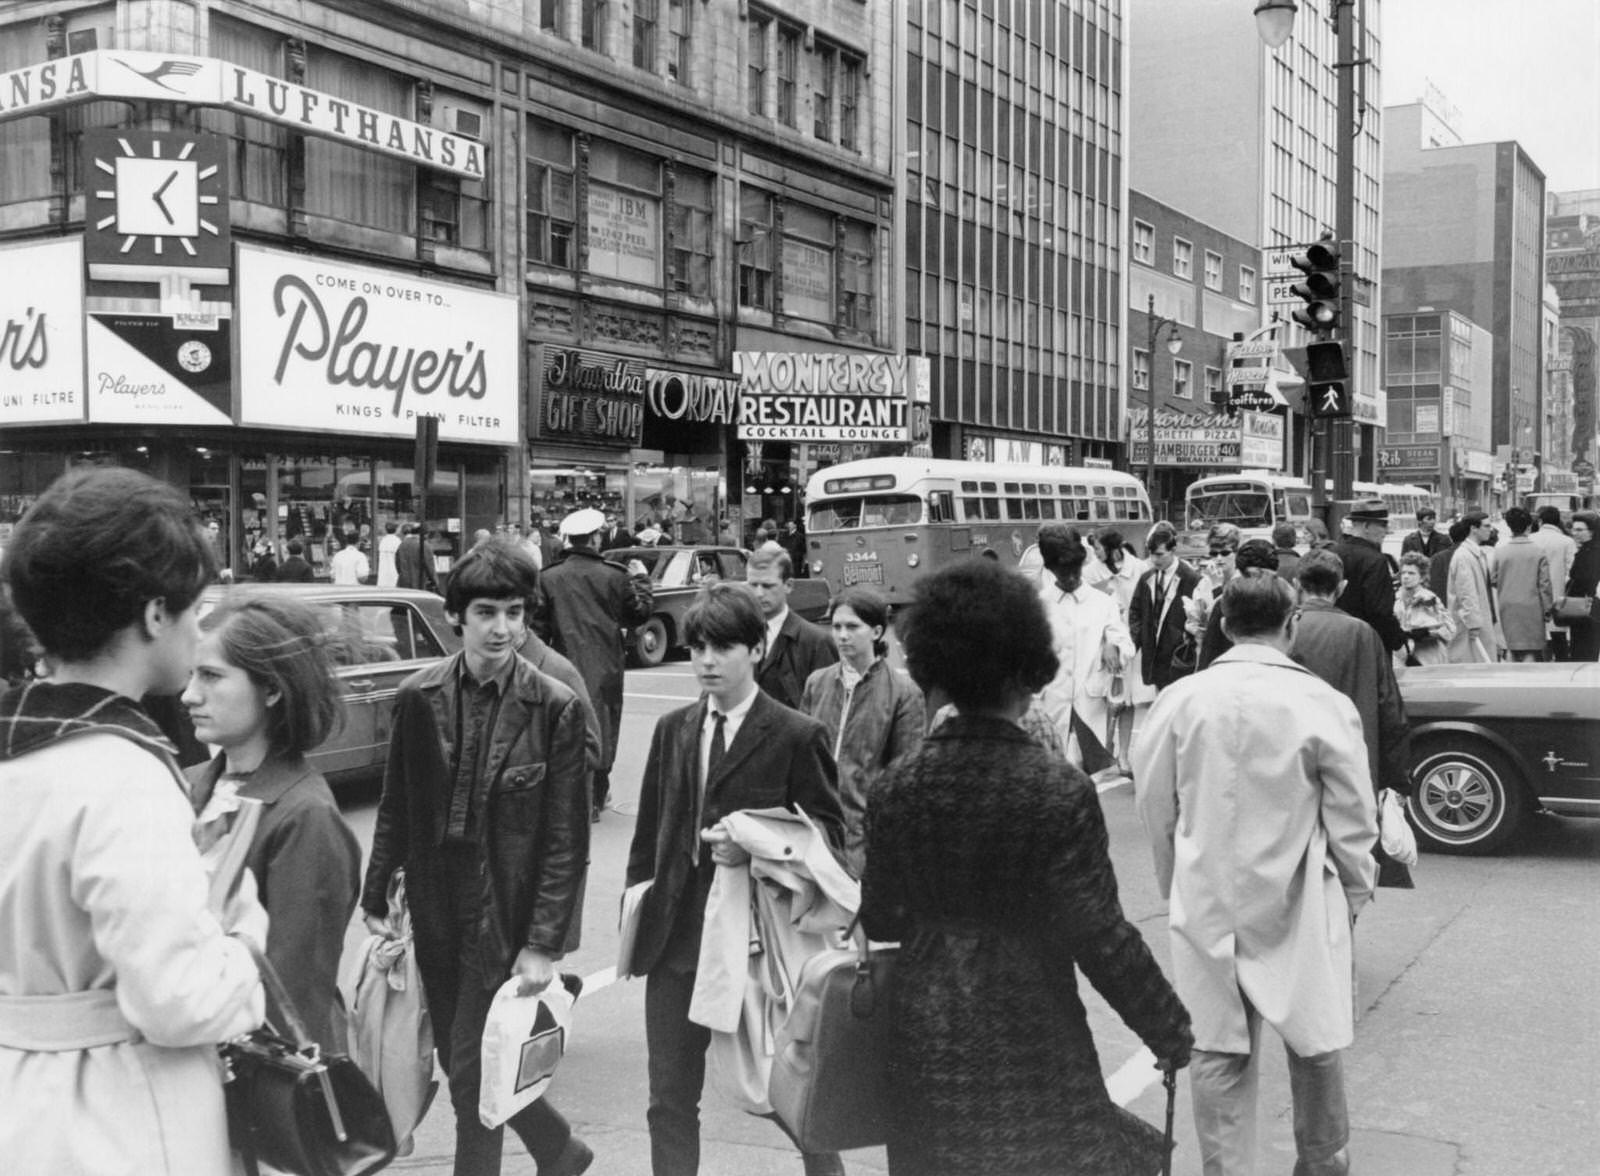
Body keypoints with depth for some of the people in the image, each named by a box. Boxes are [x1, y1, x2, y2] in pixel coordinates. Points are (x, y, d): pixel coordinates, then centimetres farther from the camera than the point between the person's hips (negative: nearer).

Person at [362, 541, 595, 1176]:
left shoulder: (557, 708, -12)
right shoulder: (418, 697, -2)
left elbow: (566, 838, -10)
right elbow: (395, 808, 7)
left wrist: (545, 944, -13)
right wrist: (376, 898, 5)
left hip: (506, 912, -4)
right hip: (436, 910, 4)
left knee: (471, 1075, 0)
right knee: (458, 1059, 16)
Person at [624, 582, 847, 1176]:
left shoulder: (796, 735, -6)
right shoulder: (672, 730, 9)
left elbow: (829, 830, -5)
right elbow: (648, 832, 13)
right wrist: (637, 908, 7)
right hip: (674, 937, 5)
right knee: (670, 1099, 10)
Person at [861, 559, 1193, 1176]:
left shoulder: (895, 787, -6)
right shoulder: (1059, 790, -17)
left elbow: (879, 920, 3)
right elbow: (1100, 936, -15)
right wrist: (1170, 1032, -3)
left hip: (924, 1037, 4)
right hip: (1028, 1037, -3)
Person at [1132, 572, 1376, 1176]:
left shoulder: (1179, 700, -7)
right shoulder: (1323, 704, -12)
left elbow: (1154, 806, 2)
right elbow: (1353, 821, -5)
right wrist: (1354, 895, 11)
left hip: (1206, 904, 1)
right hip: (1297, 901, -1)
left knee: (1219, 1052, 10)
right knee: (1314, 1042, 17)